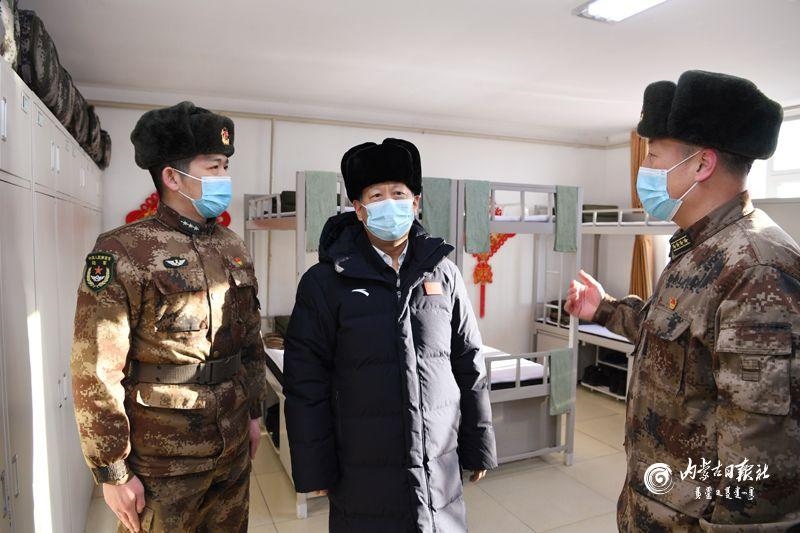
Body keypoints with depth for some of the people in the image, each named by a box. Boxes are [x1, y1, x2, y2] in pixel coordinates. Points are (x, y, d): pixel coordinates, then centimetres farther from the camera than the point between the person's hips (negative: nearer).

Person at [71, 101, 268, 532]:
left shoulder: (232, 247, 5)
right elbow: (97, 374, -15)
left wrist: (253, 411, 12)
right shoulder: (122, 253, -15)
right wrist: (113, 472, -12)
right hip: (162, 462, -5)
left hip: (233, 448, 6)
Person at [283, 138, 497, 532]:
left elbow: (469, 367, 4)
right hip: (363, 474, -2)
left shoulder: (443, 274, 0)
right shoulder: (325, 282, -8)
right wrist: (315, 468, -5)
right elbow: (306, 384, -6)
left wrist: (478, 446, 7)